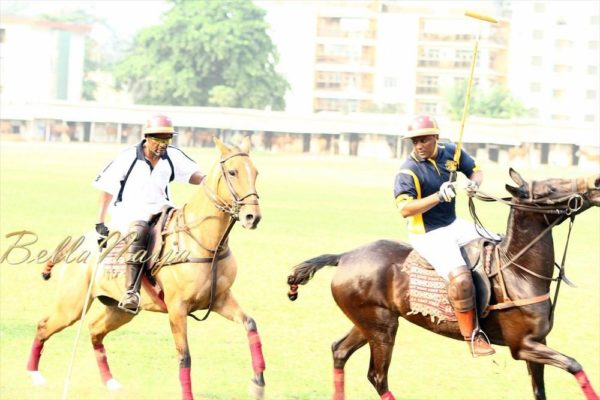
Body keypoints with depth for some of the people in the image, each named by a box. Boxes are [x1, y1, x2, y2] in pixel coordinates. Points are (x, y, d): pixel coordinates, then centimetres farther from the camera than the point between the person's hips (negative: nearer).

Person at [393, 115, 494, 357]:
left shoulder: (451, 153, 0)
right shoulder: (408, 172, -18)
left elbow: (475, 171, 16)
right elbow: (405, 209, -29)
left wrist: (474, 183, -8)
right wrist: (439, 196, -38)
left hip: (454, 225, 8)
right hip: (428, 235, -8)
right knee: (460, 278, -28)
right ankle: (472, 335, -14)